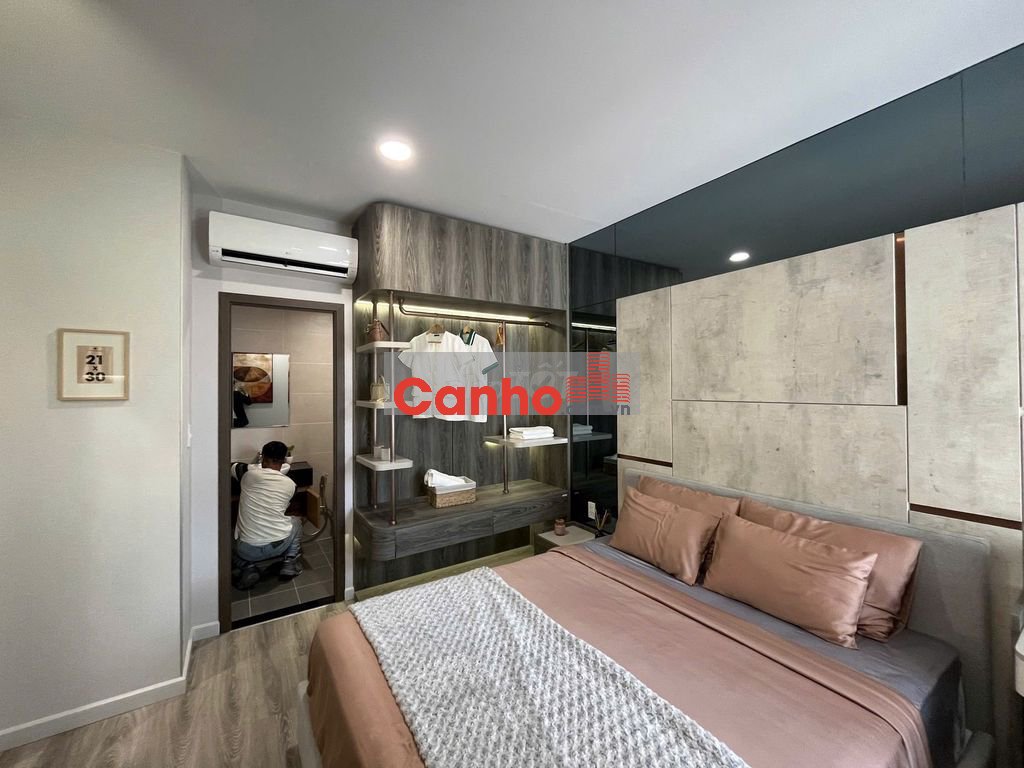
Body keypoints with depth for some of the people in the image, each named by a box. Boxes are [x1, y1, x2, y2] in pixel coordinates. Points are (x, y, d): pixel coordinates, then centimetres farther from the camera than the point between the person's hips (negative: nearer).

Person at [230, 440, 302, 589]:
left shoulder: (249, 472, -4)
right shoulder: (290, 484, 0)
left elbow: (232, 466, 19)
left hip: (248, 550, 1)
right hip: (278, 546, 0)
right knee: (296, 521, 32)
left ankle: (247, 567, 7)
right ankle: (290, 563, 17)